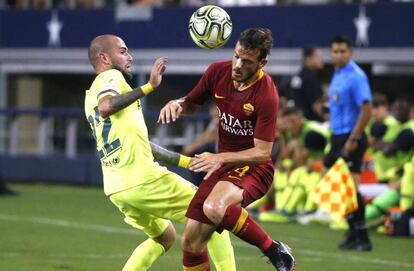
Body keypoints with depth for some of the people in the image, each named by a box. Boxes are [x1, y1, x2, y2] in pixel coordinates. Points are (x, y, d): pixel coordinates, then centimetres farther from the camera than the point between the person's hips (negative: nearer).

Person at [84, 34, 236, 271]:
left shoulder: (91, 96, 23)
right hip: (143, 179, -9)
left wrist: (188, 161, 27)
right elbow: (106, 108, -29)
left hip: (116, 188, 9)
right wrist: (149, 87, -28)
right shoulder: (111, 77, -3)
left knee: (164, 237, 27)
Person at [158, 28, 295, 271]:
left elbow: (262, 153, -22)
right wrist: (176, 104, -9)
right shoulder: (218, 72, -5)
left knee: (214, 208, -37)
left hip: (254, 169, -7)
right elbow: (191, 103, 14)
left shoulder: (266, 94, -22)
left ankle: (275, 251, -19)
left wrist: (220, 158, -31)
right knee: (191, 242, 1)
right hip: (223, 167, 7)